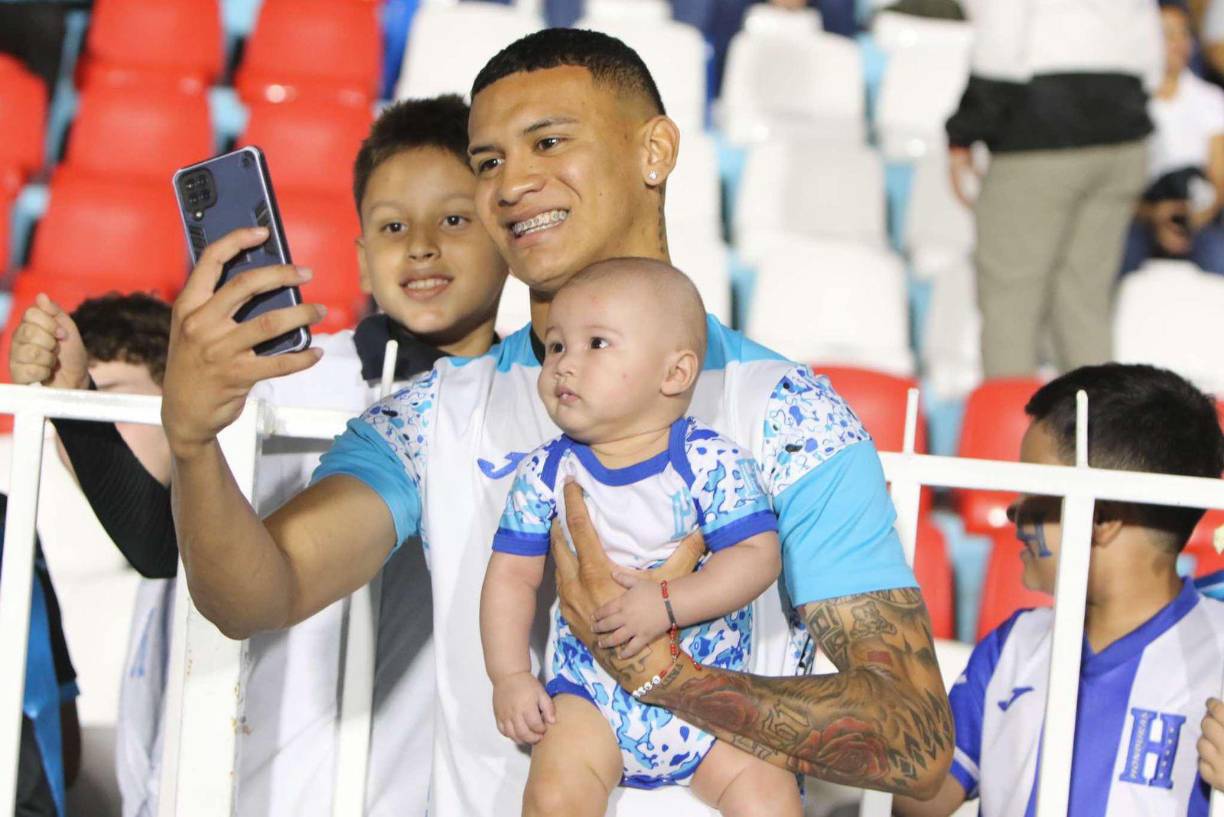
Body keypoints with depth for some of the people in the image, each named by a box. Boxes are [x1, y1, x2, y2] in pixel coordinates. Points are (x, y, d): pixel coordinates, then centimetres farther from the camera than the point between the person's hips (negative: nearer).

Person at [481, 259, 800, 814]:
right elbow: (512, 575, 3)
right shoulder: (546, 472, 1)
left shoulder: (712, 463, -8)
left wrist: (667, 604, -25)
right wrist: (509, 676, -6)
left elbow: (758, 555, -15)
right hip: (592, 692, 1)